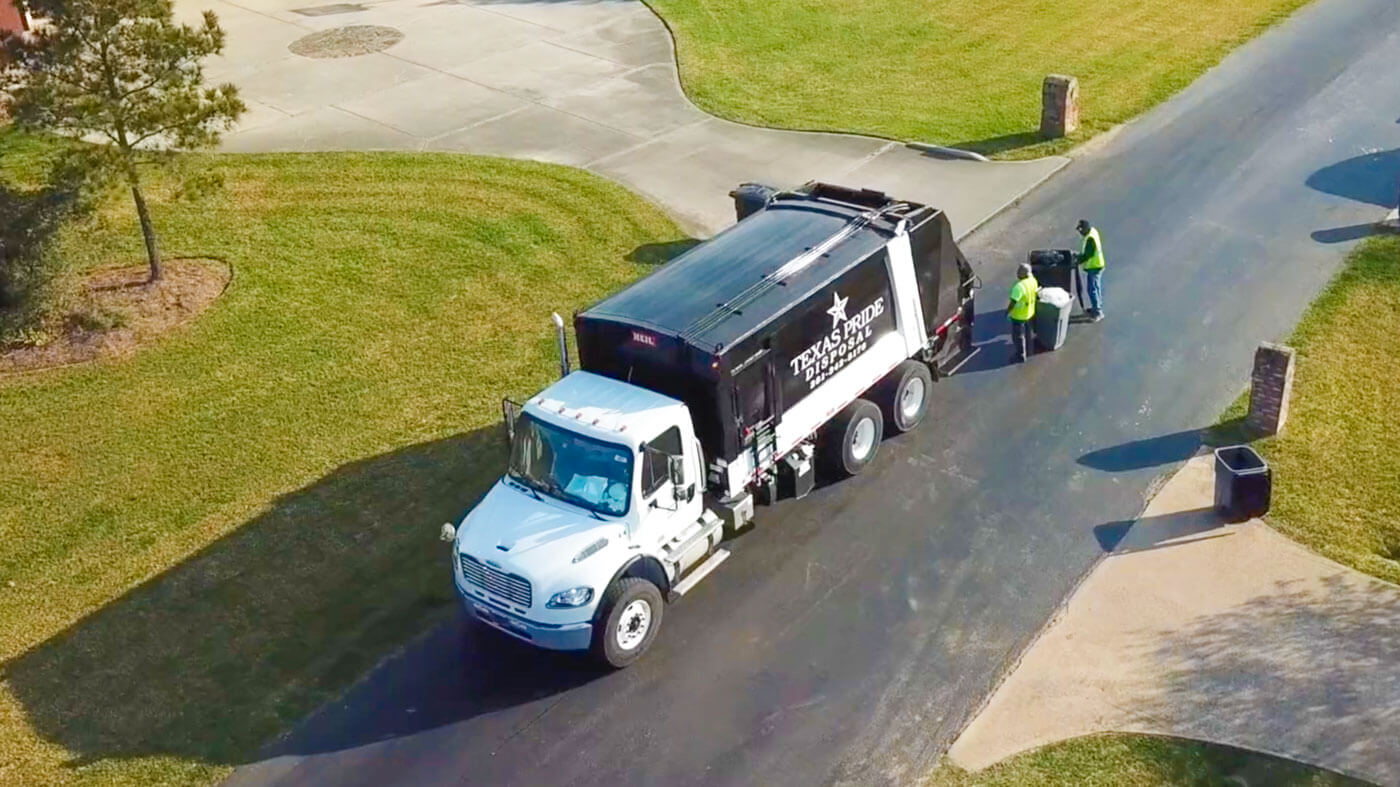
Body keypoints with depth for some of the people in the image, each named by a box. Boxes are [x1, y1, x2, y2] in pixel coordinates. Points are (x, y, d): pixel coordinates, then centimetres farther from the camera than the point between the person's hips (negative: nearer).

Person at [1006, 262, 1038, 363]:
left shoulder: (1019, 286, -33)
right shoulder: (1033, 281, -7)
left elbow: (1013, 302, -30)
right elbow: (1035, 293, 9)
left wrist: (1007, 312, -15)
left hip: (1018, 316, -8)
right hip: (1029, 313, 8)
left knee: (1018, 338, 8)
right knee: (1027, 335, 25)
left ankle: (1020, 359, 20)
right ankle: (1027, 354, 41)